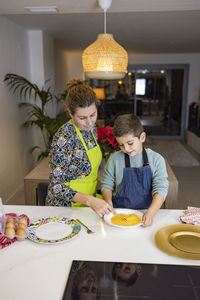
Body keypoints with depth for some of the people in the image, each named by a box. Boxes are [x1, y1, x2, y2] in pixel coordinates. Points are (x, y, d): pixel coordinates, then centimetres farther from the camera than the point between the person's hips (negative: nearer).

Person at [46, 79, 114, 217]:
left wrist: (94, 198, 8)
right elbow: (56, 186, -23)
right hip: (67, 207, -6)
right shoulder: (64, 138, -25)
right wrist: (90, 200, -34)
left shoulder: (91, 128, -2)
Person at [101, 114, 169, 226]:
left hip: (145, 211, -1)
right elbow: (107, 184, 8)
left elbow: (160, 189, -7)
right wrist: (108, 203, -11)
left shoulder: (156, 159, -2)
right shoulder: (115, 159, 1)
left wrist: (150, 213, -22)